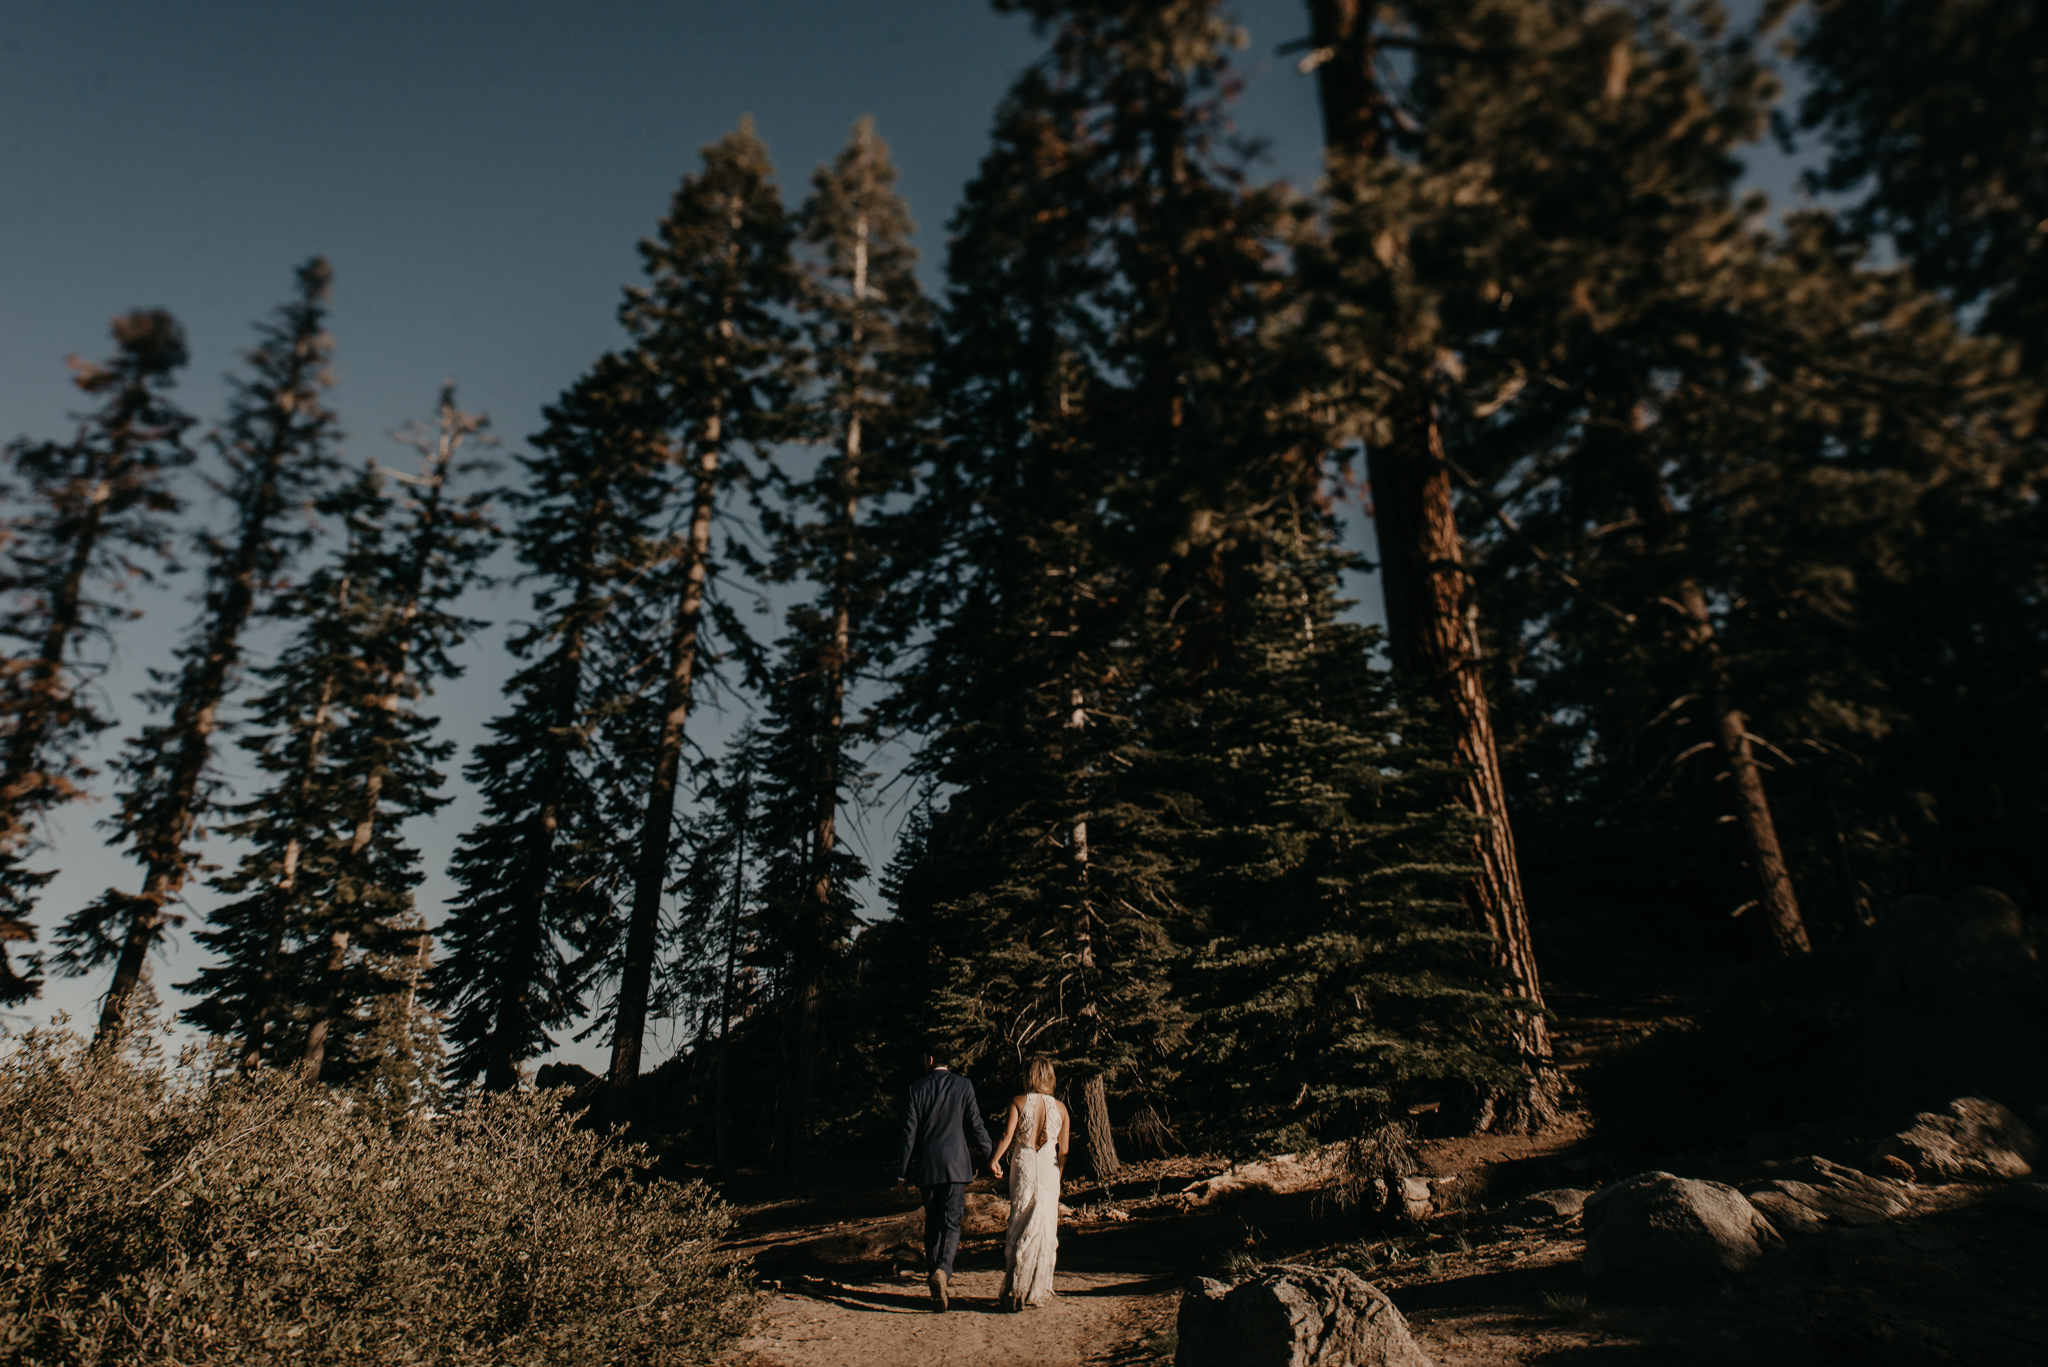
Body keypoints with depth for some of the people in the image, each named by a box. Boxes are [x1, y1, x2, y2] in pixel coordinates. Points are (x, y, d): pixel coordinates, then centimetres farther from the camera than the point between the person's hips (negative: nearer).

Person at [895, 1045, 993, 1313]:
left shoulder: (916, 1088, 2)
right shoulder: (963, 1085, 0)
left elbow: (909, 1131, 2)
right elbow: (975, 1125, 1)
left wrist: (903, 1171, 8)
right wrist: (988, 1156, 16)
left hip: (926, 1165, 1)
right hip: (955, 1164, -1)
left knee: (932, 1222, 15)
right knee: (951, 1222, -2)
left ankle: (933, 1269, 16)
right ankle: (943, 1269, -24)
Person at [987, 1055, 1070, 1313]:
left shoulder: (1018, 1102, -5)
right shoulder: (1060, 1108, 1)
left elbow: (1008, 1134, -18)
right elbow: (1063, 1151, 5)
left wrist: (994, 1160, -11)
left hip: (1023, 1167, -1)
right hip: (1049, 1172, 1)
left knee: (1020, 1228, 7)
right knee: (1046, 1230, 12)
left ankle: (1015, 1291, 4)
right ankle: (1039, 1290, 17)